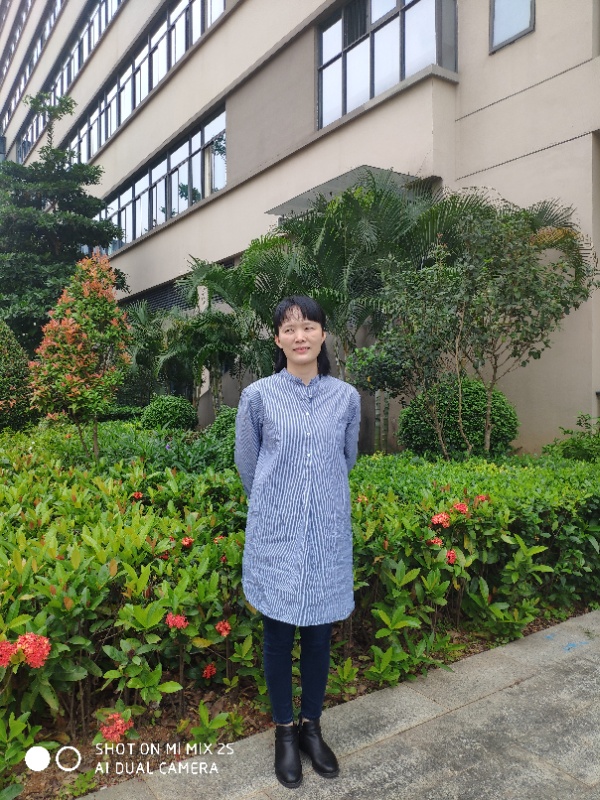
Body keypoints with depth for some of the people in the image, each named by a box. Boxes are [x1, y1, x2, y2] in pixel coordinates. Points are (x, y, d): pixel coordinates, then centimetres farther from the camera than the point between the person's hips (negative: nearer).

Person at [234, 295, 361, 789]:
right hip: (276, 536, -1)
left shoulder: (346, 397, -1)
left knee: (319, 635, 13)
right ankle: (285, 731, 32)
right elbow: (247, 465, 7)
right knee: (279, 636, 11)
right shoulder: (258, 396, -6)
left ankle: (312, 726, 35)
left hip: (328, 536, 2)